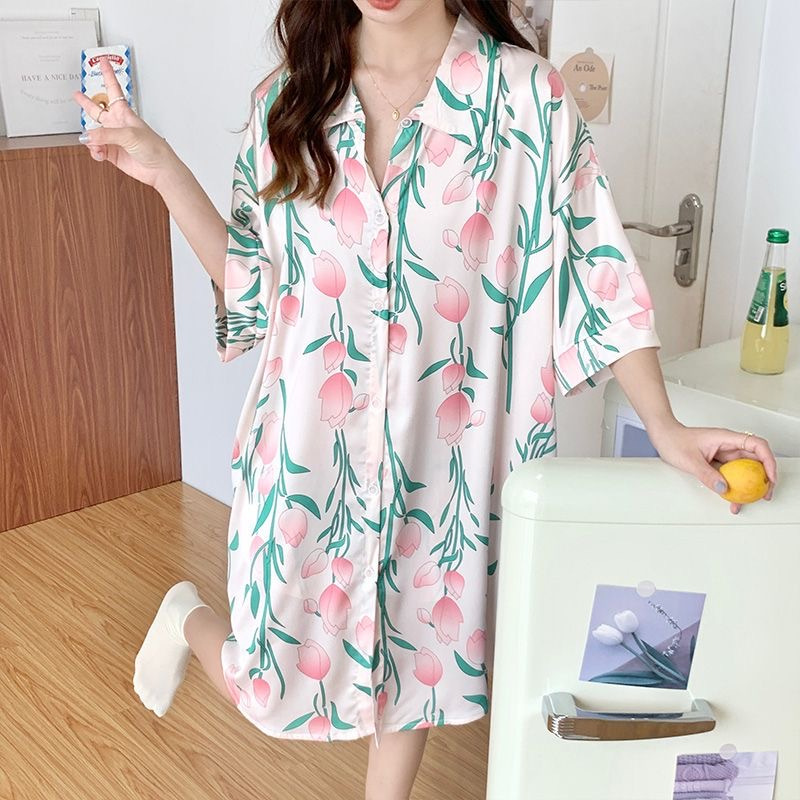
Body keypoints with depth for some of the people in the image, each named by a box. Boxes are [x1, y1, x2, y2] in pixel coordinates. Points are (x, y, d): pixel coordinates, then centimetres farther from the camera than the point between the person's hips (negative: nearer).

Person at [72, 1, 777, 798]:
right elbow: (253, 280, 6)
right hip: (309, 441, 1)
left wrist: (666, 430, -7)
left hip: (444, 444, 0)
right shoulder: (288, 99, 0)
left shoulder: (527, 95, -8)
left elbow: (595, 269, -5)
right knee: (274, 683, 11)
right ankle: (191, 620, 46)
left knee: (413, 656, 17)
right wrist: (164, 171, -3)